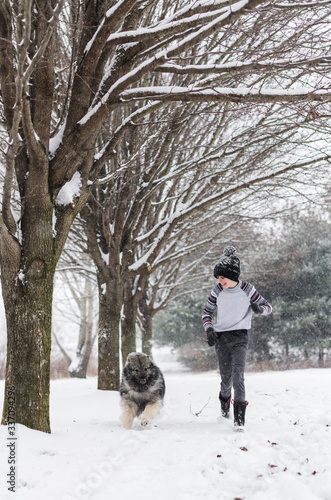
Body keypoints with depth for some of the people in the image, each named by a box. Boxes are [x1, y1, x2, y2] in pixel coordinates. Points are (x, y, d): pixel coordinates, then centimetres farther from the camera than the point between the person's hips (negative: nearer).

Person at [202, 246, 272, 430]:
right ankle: (224, 401, 38)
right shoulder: (217, 291, -2)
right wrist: (209, 330, -8)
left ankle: (239, 417, -17)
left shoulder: (247, 289, -7)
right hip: (221, 337, 2)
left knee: (238, 374, -18)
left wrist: (259, 308, -21)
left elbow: (268, 307, 2)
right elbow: (207, 313, 10)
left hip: (240, 337, -2)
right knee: (226, 377, 6)